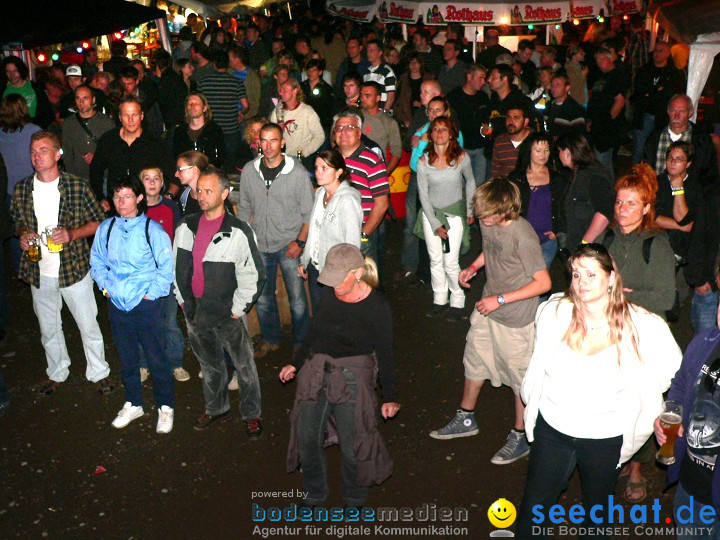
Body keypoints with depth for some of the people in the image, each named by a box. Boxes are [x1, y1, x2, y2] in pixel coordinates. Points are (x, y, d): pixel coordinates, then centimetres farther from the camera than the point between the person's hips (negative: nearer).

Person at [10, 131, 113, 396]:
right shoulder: (21, 189, 0)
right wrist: (23, 234, -6)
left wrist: (72, 234, -20)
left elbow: (99, 222, -4)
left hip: (74, 268, -3)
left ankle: (99, 373, 28)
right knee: (48, 328, 19)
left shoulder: (78, 186, -10)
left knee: (88, 325, 8)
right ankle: (57, 373, 39)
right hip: (39, 272, 4)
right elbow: (17, 221, 16)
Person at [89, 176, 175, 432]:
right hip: (117, 304, 4)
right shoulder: (106, 229, 3)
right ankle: (133, 404, 34)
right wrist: (105, 286, 4)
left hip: (146, 304, -4)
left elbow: (167, 267, -6)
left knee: (156, 358, 3)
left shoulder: (152, 229, -10)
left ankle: (165, 407, 20)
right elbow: (97, 261, 15)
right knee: (126, 358, 16)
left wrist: (152, 294, -9)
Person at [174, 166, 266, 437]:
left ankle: (251, 414, 28)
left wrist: (238, 308, -11)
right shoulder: (186, 227, 1)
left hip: (228, 314, -5)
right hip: (194, 312, 5)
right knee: (209, 365, 22)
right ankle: (216, 408, 43)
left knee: (244, 367, 9)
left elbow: (254, 275, -12)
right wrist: (182, 299, 8)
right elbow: (176, 265, 12)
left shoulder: (238, 232, -15)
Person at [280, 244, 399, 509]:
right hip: (315, 372, 5)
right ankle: (314, 494, 37)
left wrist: (390, 397, -3)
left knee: (352, 443, 4)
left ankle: (354, 499, 32)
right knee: (307, 437, 12)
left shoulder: (377, 307, -14)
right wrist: (296, 364, 19)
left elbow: (384, 354, -5)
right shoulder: (329, 293, -2)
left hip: (352, 379, -5)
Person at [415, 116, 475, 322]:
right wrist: (436, 225, -7)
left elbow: (470, 182, 9)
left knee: (450, 262, -5)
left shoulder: (461, 158, -10)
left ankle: (457, 301, 14)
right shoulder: (423, 161, -9)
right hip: (431, 213, 2)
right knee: (435, 260, 7)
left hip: (454, 213, -2)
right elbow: (423, 195, -5)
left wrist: (470, 210, 12)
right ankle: (439, 300, 23)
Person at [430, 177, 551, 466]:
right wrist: (474, 266, -1)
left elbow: (543, 282, -23)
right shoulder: (487, 222, -7)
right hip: (487, 310, 8)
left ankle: (521, 437, 28)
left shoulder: (523, 236, -28)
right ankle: (466, 419, 42)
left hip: (516, 318, -8)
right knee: (474, 361, 21)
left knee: (520, 377, 9)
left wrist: (500, 299, -23)